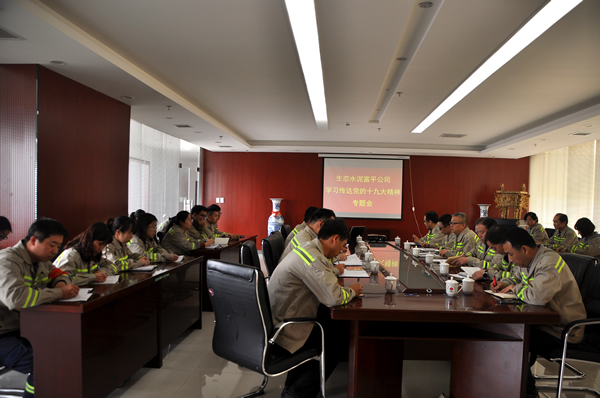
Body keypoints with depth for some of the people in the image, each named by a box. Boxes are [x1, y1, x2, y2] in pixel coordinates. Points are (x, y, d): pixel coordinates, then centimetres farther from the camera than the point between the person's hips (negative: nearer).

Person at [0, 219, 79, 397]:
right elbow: (15, 298, -37)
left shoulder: (41, 260, 5)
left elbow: (57, 273, 24)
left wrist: (61, 282, -1)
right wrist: (59, 293, -29)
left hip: (23, 328, 8)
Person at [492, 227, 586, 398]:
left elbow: (537, 296, -40)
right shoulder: (528, 260, 5)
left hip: (561, 331, -9)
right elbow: (516, 276, 27)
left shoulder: (549, 263, -24)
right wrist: (505, 283, 4)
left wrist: (515, 288, -19)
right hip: (543, 319, 9)